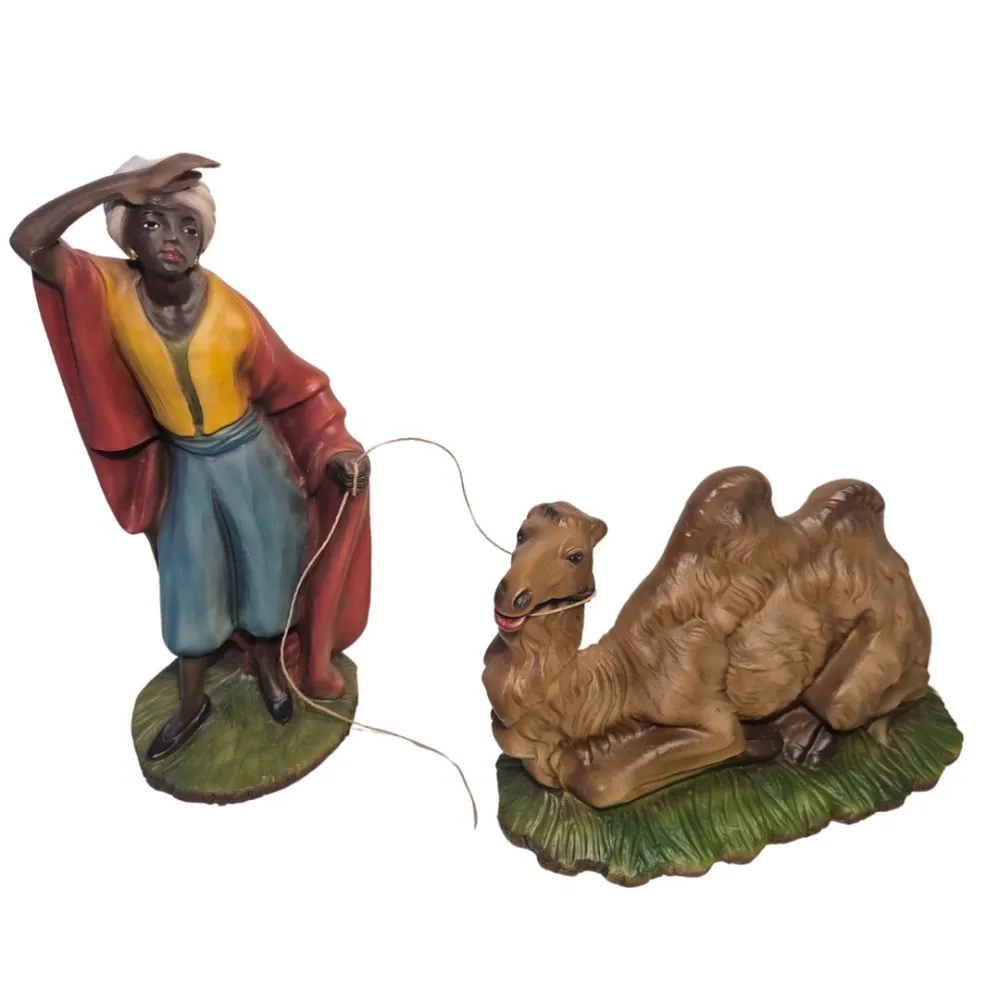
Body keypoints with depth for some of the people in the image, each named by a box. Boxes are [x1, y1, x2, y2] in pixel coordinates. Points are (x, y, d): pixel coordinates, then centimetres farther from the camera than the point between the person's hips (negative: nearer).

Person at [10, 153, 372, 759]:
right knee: (188, 587, 14)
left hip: (251, 457, -1)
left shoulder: (232, 310, -20)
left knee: (268, 569, 15)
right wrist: (125, 183, -35)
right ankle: (194, 704, 36)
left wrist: (335, 449, -25)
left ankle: (268, 666, 44)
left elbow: (294, 388, -11)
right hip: (185, 466, 2)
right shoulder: (110, 290, -15)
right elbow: (28, 242, -30)